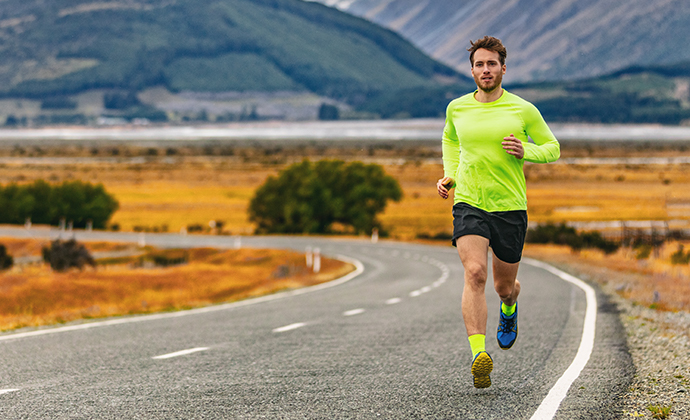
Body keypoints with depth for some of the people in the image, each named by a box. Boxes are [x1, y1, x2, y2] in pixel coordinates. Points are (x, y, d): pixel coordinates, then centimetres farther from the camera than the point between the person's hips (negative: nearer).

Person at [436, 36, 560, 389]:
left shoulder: (523, 110, -2)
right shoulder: (457, 108, 5)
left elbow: (553, 148, 8)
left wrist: (525, 151, -13)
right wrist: (449, 176, 11)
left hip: (510, 207, 0)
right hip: (468, 204, 0)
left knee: (504, 286, 12)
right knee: (474, 273, -23)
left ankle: (509, 309, 53)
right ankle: (479, 356, -30)